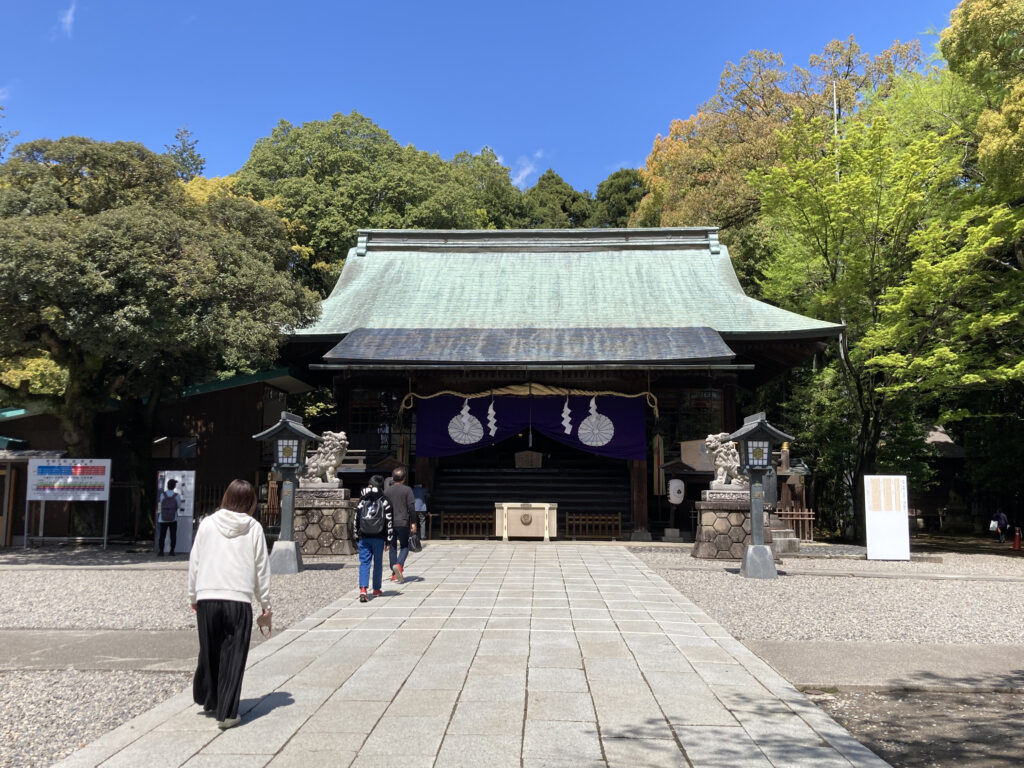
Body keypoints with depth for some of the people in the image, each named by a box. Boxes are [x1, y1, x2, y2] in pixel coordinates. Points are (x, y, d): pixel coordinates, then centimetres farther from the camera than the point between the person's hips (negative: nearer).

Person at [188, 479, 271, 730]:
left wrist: (193, 596, 19)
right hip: (239, 600, -2)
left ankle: (208, 700, 35)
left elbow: (194, 562, 7)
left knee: (209, 652, 19)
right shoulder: (254, 528, 0)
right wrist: (266, 605, 10)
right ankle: (226, 713, 2)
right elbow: (261, 568, 3)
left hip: (207, 598, 2)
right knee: (233, 657, 4)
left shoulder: (208, 524, 3)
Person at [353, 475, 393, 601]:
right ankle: (376, 589, 21)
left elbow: (356, 519, 6)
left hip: (364, 537, 1)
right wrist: (388, 540, 2)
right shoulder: (384, 502, -4)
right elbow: (389, 521, -4)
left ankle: (363, 589, -16)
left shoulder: (362, 501, 3)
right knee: (378, 563, 12)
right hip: (378, 538, -1)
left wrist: (356, 535, 16)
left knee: (364, 563, 2)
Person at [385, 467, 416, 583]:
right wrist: (413, 522, -1)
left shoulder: (386, 491, 7)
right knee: (404, 546, 7)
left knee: (392, 547, 11)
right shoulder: (407, 490, -3)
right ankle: (399, 565, -19)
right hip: (403, 523, -3)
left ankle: (394, 574, 11)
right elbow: (411, 507, -7)